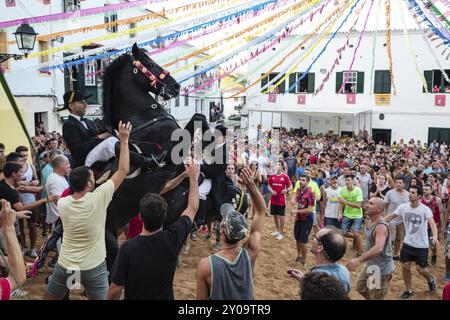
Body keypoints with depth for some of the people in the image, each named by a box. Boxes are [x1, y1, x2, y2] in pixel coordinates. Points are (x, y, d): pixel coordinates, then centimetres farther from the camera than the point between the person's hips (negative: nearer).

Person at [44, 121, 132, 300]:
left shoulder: (62, 203, -9)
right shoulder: (98, 199, -20)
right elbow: (123, 170, -15)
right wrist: (124, 141, -10)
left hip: (65, 265, 3)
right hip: (94, 267, -3)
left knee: (49, 297, 23)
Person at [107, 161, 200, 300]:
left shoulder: (128, 247, -28)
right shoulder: (172, 239, -22)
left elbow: (115, 289, -20)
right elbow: (192, 208, -8)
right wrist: (193, 177, 1)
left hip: (134, 298, -1)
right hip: (165, 298, 2)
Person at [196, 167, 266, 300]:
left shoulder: (205, 264, -34)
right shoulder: (250, 254, -26)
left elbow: (201, 298, -19)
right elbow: (261, 212, -18)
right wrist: (251, 185, -27)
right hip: (247, 297, 3)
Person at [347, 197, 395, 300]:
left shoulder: (381, 226, -29)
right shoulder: (370, 221, 2)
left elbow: (378, 248, -45)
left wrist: (358, 260, -54)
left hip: (381, 268, -9)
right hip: (370, 265, 9)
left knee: (375, 297, 5)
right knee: (360, 287, 23)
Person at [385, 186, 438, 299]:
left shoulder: (425, 209, -18)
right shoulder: (403, 207, -7)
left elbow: (432, 223, -31)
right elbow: (391, 216, 4)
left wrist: (435, 236, -50)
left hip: (421, 245, -3)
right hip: (407, 243, 3)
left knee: (421, 269, 3)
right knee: (405, 266, 4)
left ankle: (431, 280, 38)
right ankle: (408, 290, 23)